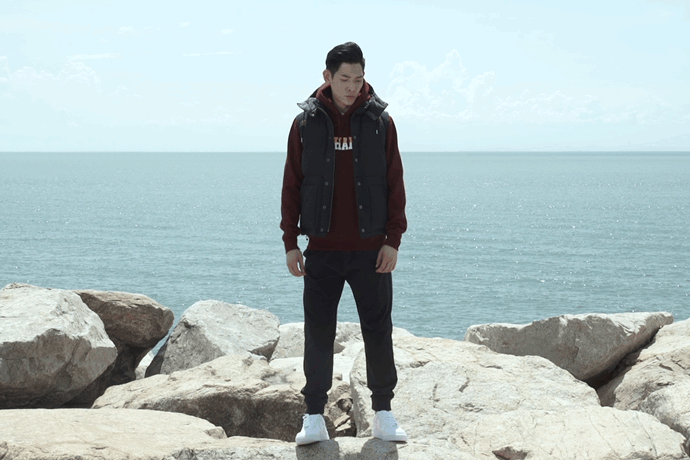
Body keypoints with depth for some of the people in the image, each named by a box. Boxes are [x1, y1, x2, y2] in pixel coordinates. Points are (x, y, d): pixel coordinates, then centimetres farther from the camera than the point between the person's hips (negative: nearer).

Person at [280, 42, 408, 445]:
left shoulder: (380, 121, 2)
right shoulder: (306, 123, 2)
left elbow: (395, 183, 2)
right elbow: (292, 185, 5)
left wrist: (393, 240, -4)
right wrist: (290, 242, 0)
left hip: (371, 249, 0)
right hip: (322, 250, 0)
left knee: (379, 332, 5)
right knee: (318, 335, 3)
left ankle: (384, 413, 16)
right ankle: (315, 417, 11)